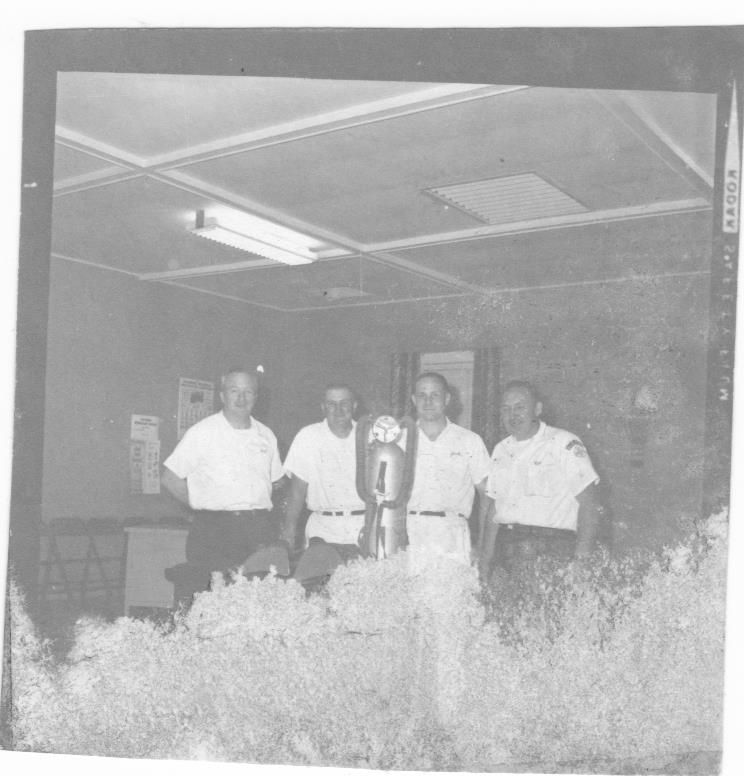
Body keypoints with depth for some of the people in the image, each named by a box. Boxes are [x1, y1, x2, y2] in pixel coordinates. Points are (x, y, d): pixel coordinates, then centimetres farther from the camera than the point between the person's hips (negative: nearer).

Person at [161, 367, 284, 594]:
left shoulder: (266, 436, 13)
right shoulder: (202, 433, -1)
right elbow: (170, 478, 1)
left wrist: (257, 507, 9)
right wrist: (203, 506, 0)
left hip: (260, 530, 4)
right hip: (214, 532, -4)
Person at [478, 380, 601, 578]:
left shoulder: (564, 444, -3)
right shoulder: (500, 451, 15)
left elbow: (588, 505, -8)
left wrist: (581, 559, -17)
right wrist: (484, 564, 9)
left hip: (551, 554, -5)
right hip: (507, 556, 5)